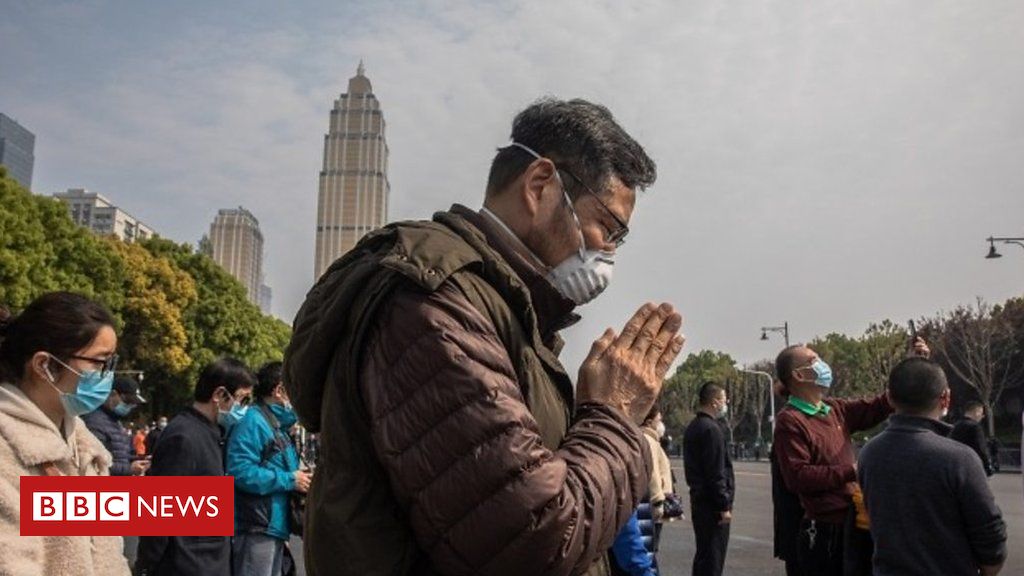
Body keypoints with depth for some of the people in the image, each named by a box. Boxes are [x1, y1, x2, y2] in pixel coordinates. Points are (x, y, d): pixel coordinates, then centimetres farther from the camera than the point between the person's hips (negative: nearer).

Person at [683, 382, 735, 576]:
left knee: (703, 553, 18)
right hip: (712, 504, -10)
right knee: (713, 559, -4)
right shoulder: (711, 429, -17)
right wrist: (724, 506, -17)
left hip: (698, 500, 10)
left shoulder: (692, 428, 13)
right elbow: (716, 473, -20)